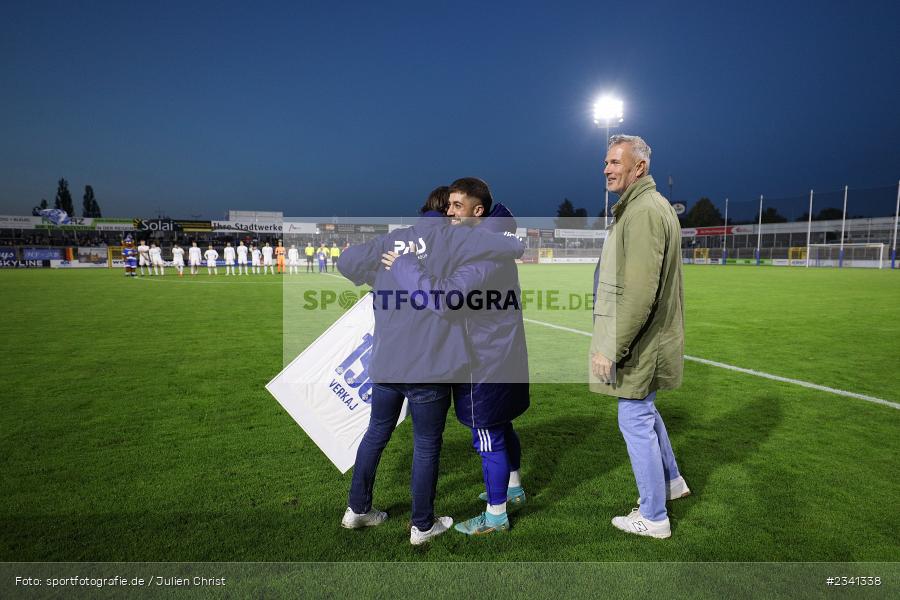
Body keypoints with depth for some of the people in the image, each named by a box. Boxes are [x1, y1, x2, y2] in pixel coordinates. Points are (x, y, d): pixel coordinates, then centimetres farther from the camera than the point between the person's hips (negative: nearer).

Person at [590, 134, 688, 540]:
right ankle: (671, 481, 43)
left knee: (636, 421, 1)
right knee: (644, 410, 25)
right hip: (646, 340, 11)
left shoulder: (645, 211, -20)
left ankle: (653, 517, 17)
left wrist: (611, 347, -23)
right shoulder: (646, 206, 14)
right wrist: (613, 340, 21)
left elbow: (639, 292, -27)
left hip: (639, 344, -11)